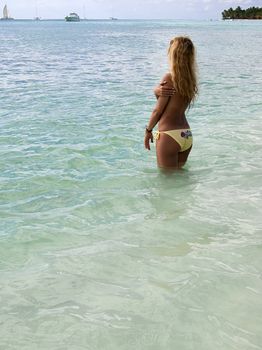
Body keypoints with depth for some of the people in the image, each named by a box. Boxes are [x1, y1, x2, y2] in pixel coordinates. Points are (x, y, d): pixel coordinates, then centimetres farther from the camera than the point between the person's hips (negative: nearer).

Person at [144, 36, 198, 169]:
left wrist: (148, 130, 3)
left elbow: (158, 110, -10)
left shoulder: (169, 77, -15)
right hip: (187, 135, 7)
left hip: (169, 135, -7)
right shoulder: (191, 79, 5)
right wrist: (159, 91, -14)